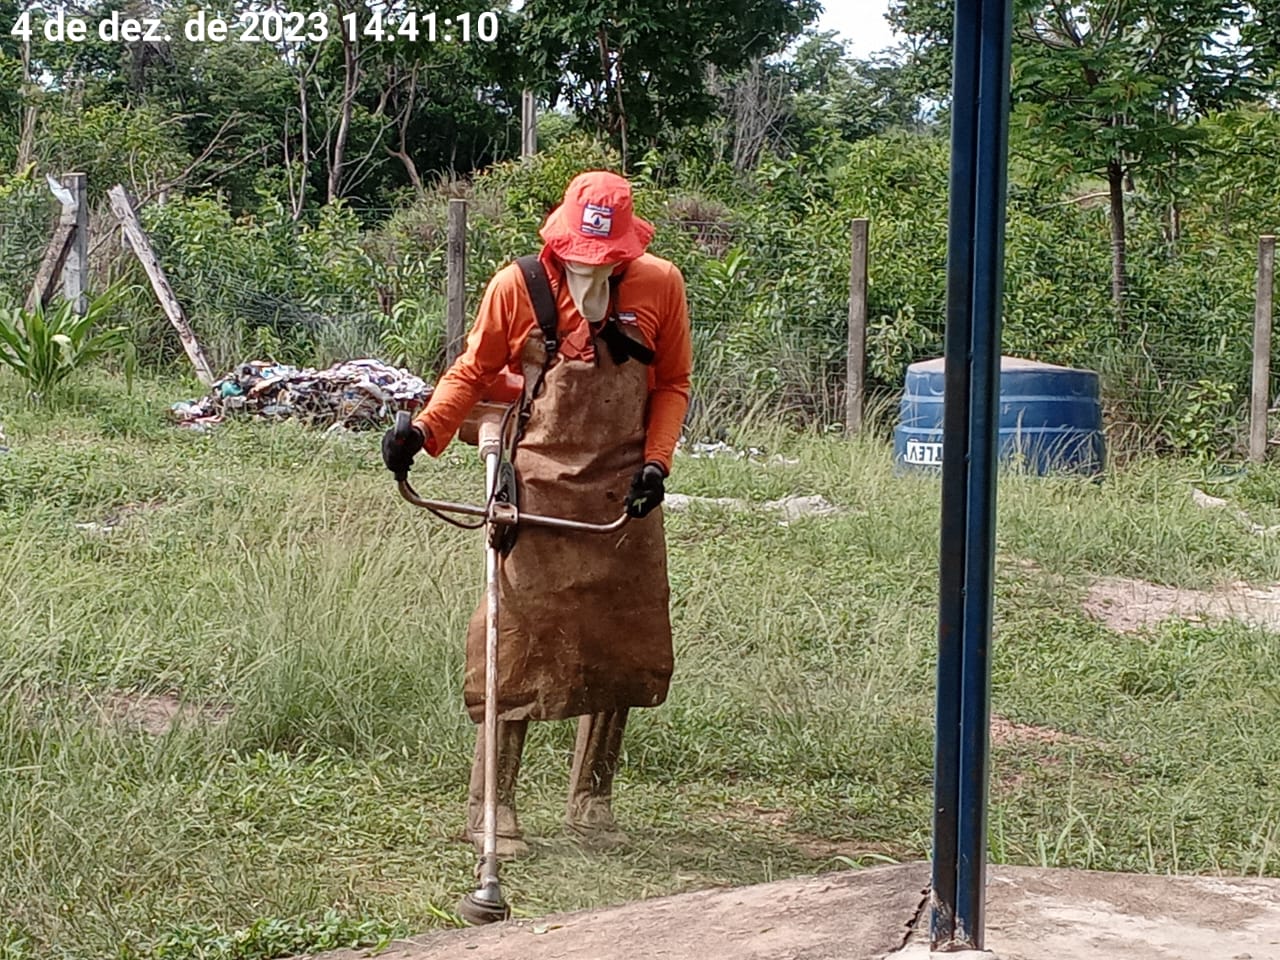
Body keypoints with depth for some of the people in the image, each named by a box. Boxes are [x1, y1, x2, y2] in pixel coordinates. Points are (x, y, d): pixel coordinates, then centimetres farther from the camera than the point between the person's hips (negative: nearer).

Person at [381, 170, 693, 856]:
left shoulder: (660, 286, -2)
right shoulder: (517, 287, -7)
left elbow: (672, 384, 9)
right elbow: (473, 370, 4)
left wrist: (656, 463, -4)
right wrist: (423, 430, -12)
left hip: (623, 494, 3)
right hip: (540, 490, -3)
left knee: (619, 645, 8)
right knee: (519, 643, -6)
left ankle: (592, 803, 23)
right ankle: (491, 808, 5)